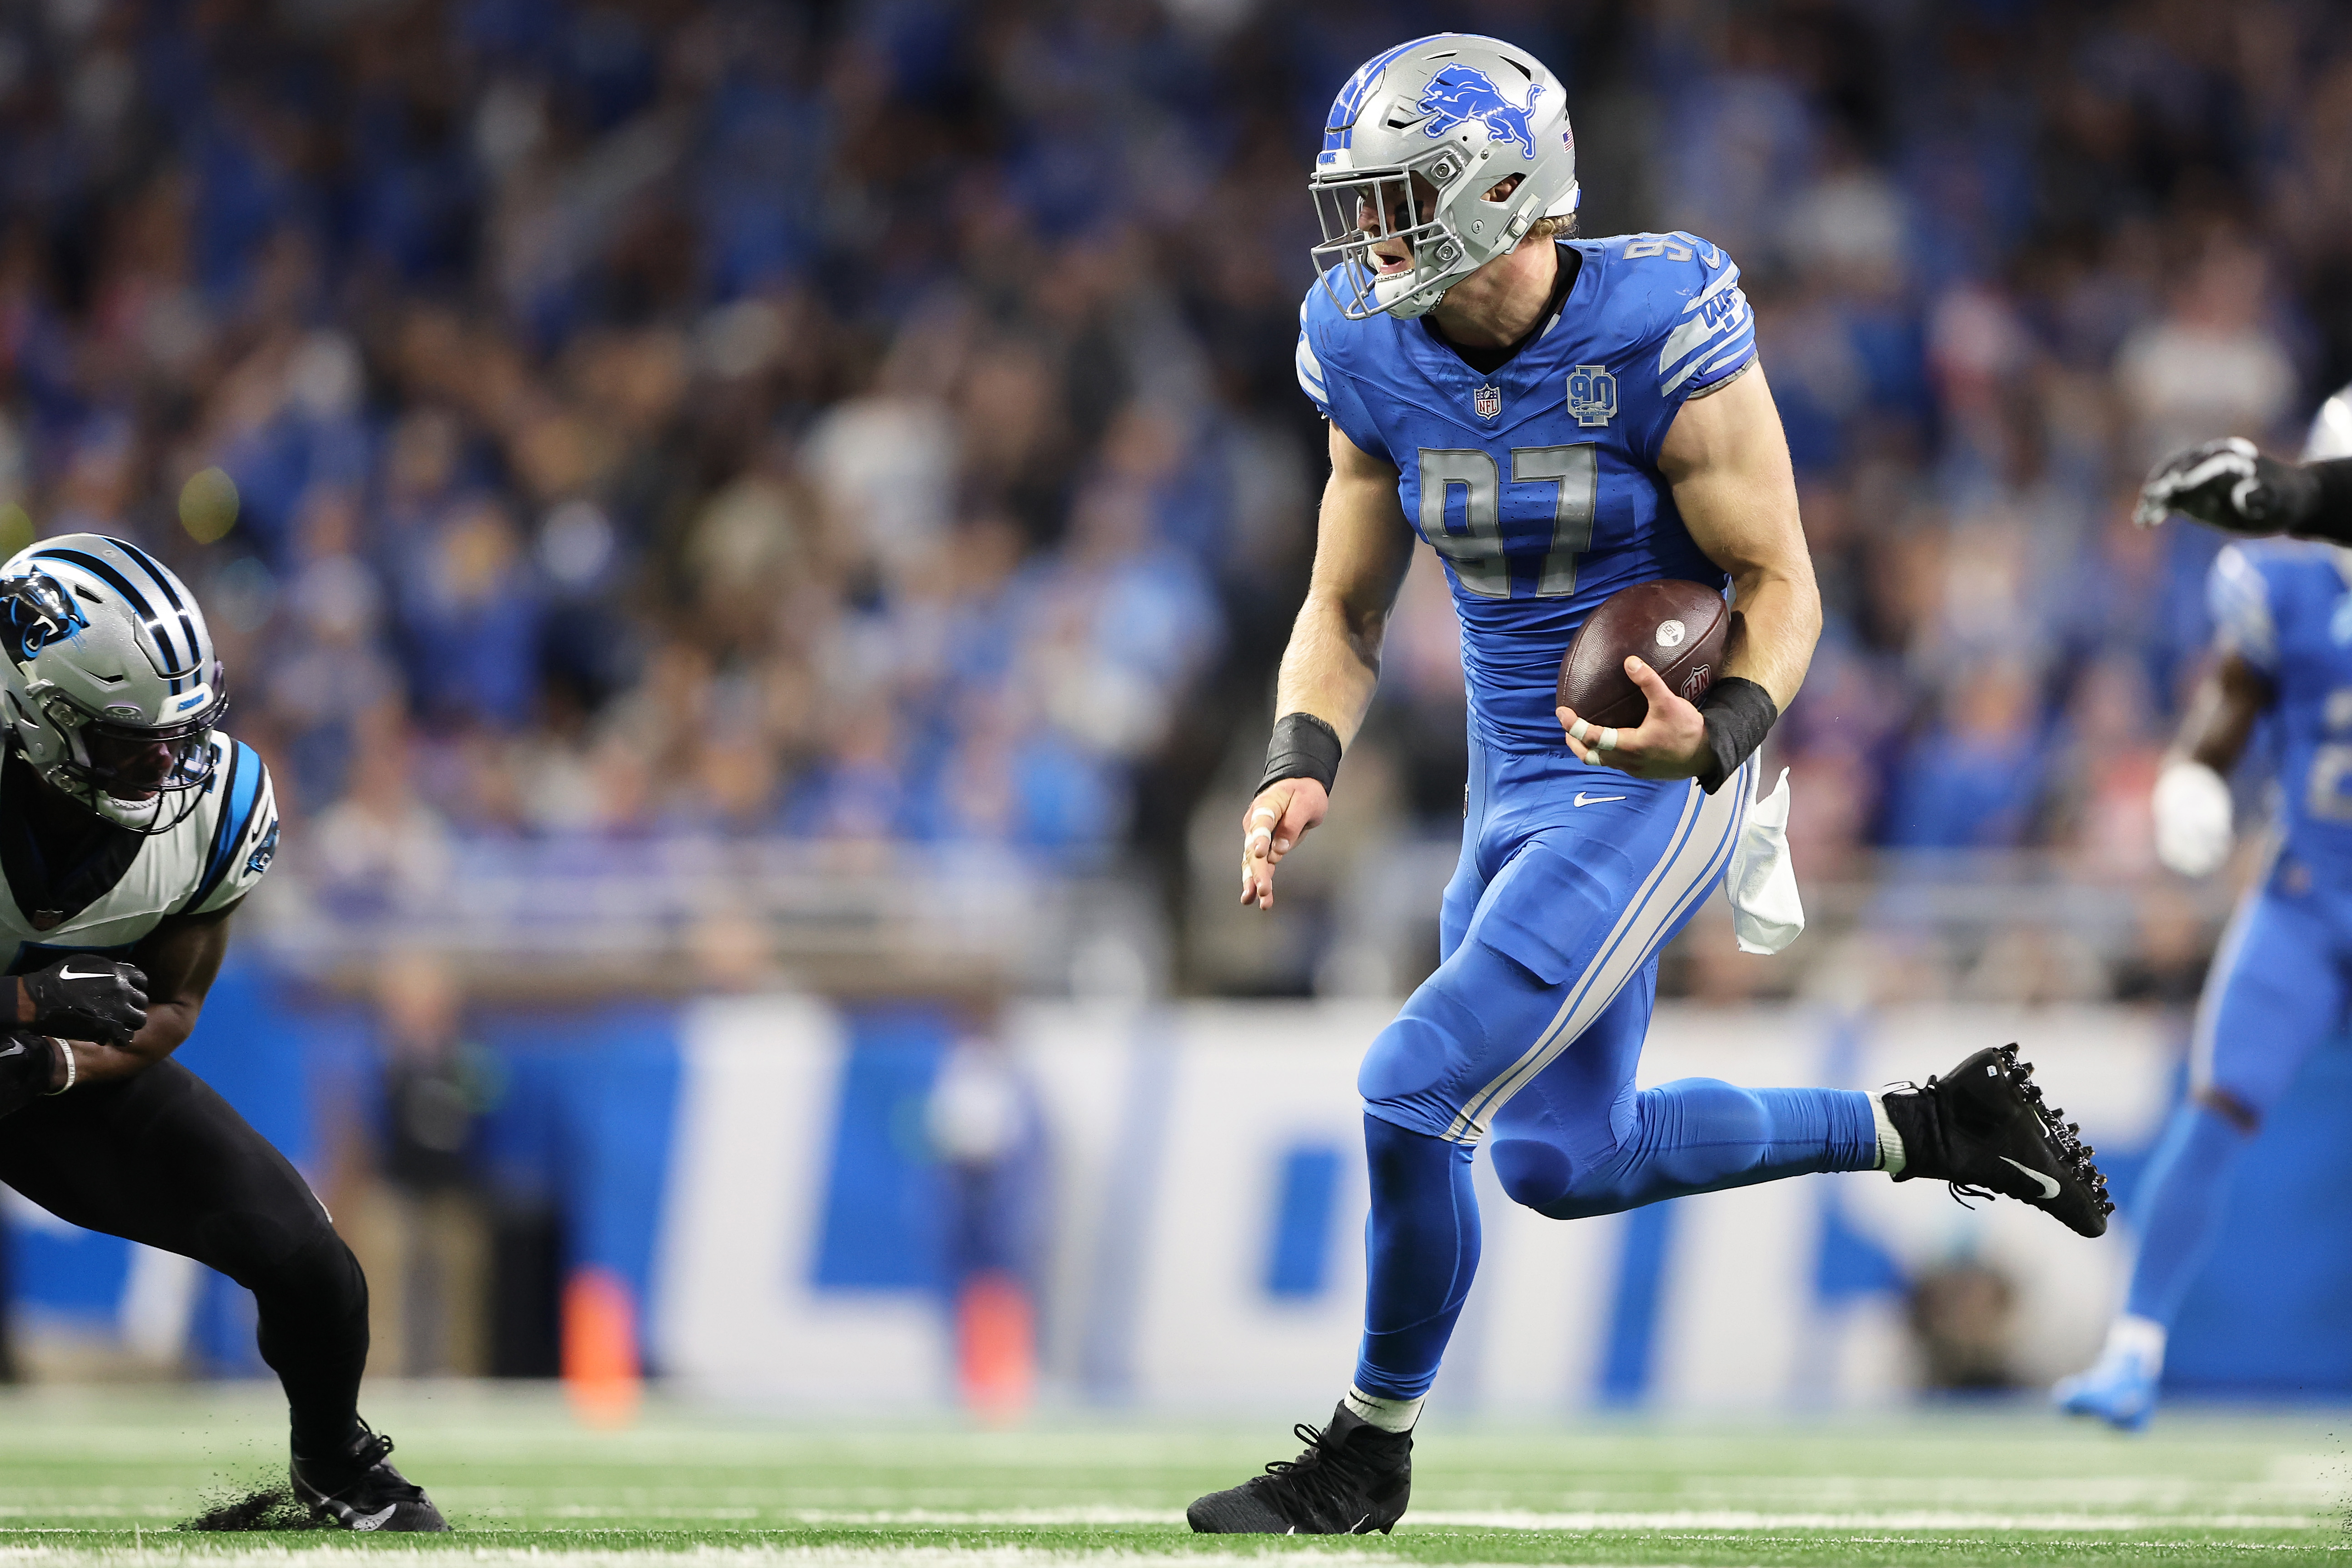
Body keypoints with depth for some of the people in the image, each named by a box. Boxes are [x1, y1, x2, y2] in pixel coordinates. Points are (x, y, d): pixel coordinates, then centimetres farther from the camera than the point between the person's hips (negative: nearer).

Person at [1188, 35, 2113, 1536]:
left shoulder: (1656, 332, -21)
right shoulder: (1381, 360, -4)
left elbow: (1782, 591, -15)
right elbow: (1345, 612, 5)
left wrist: (1718, 733, -34)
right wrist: (1303, 766, -14)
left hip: (1653, 787, -8)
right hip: (1518, 782, 8)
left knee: (1416, 1094, -16)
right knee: (1565, 1163, 16)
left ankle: (1369, 1454, 4)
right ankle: (1926, 1128, 30)